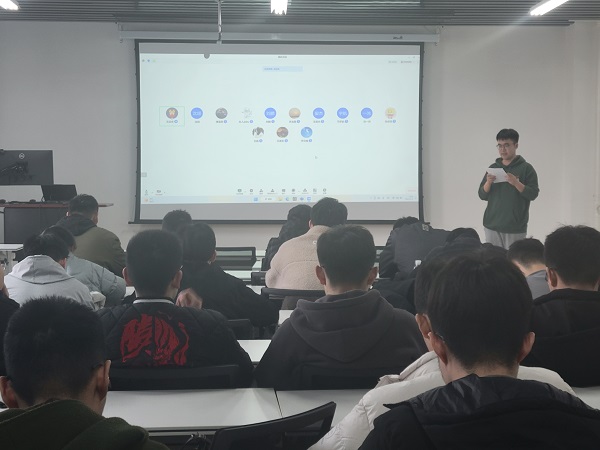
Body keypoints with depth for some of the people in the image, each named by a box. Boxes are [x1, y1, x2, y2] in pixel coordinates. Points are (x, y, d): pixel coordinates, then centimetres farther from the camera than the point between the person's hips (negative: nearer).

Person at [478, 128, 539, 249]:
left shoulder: (526, 168, 0)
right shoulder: (493, 168, 11)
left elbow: (533, 194, -6)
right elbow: (482, 195, 10)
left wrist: (516, 183, -20)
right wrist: (488, 182, -10)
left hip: (515, 228, -3)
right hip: (492, 225, 3)